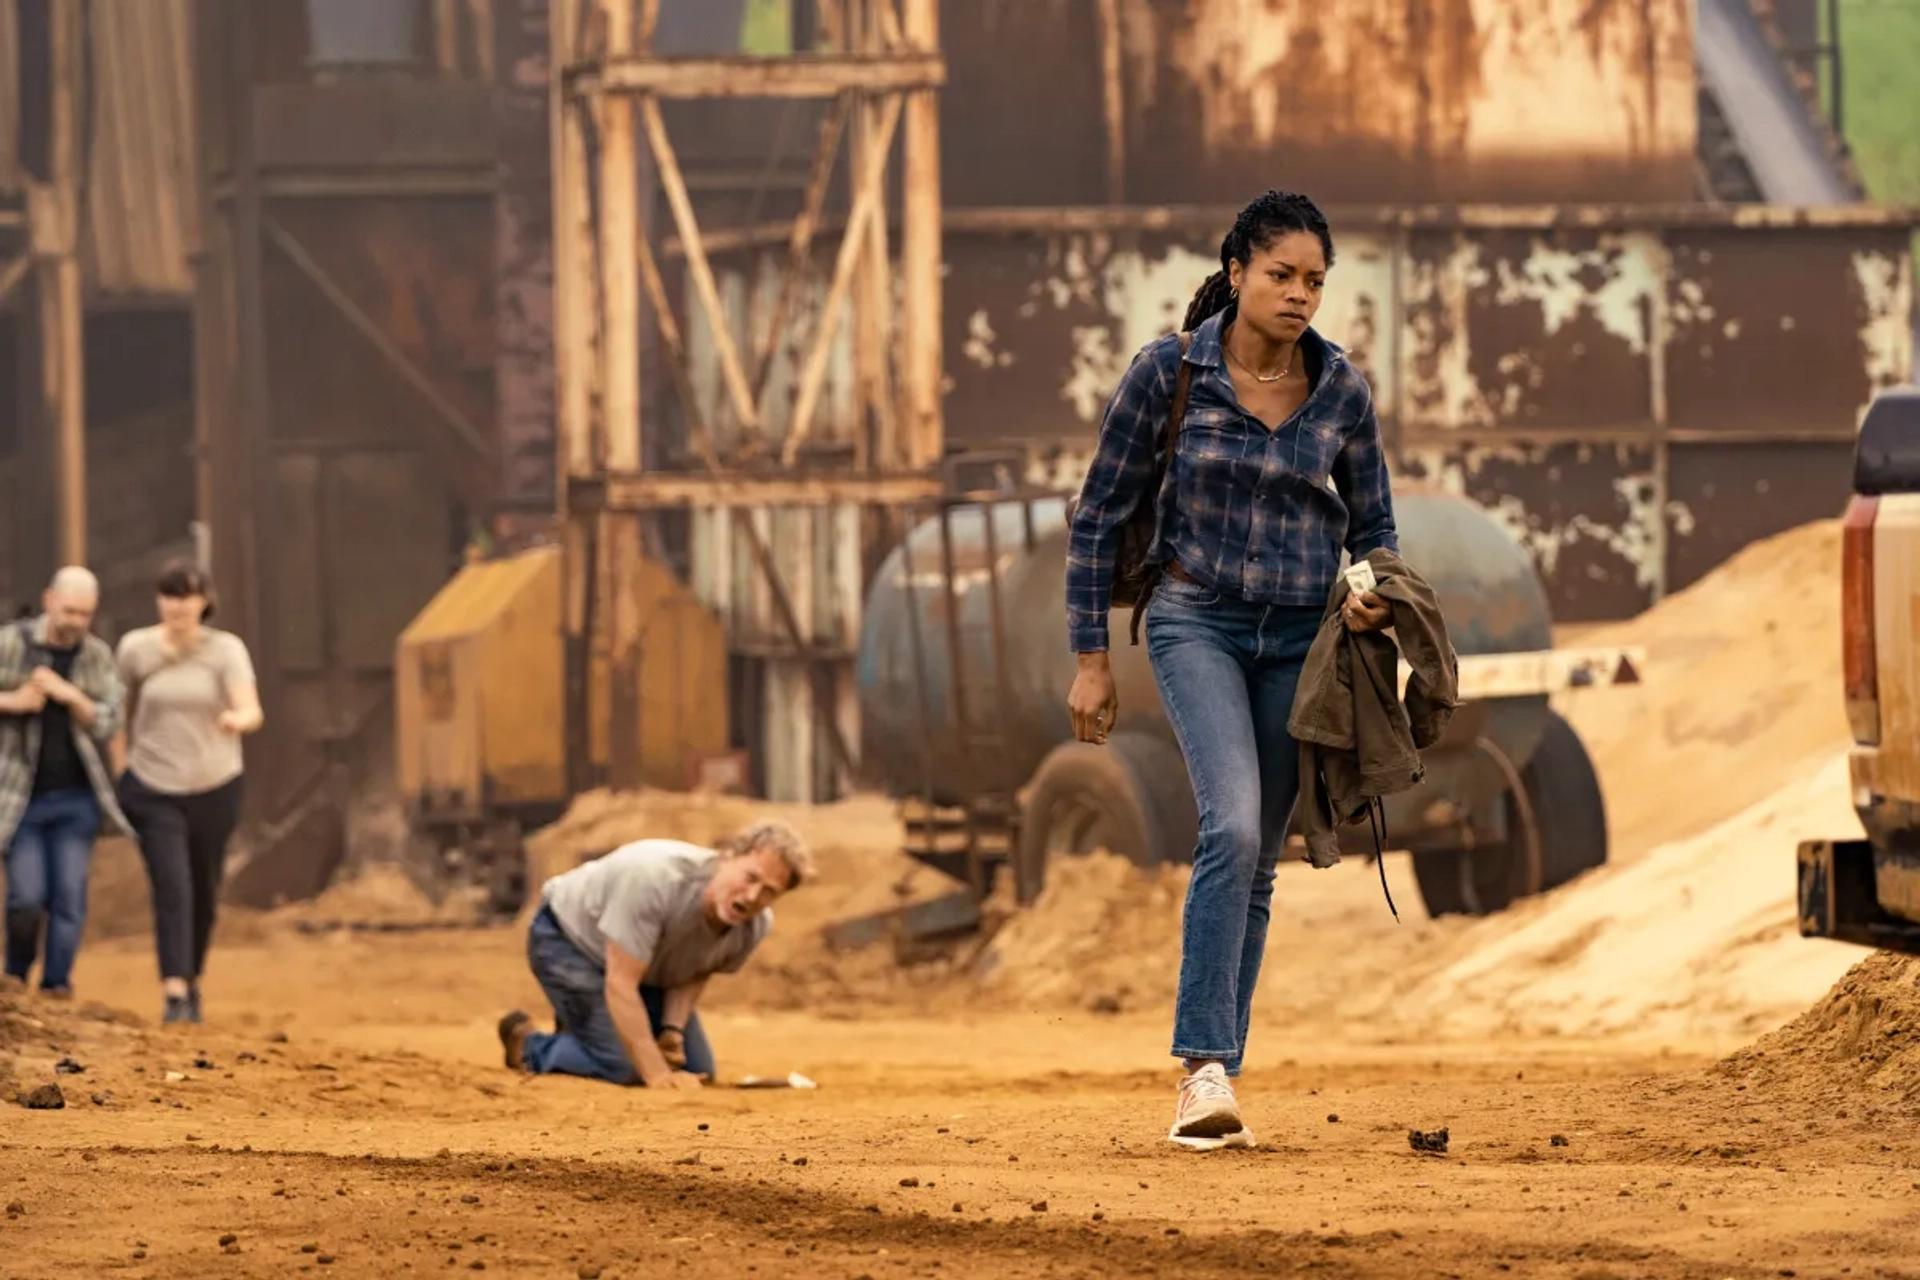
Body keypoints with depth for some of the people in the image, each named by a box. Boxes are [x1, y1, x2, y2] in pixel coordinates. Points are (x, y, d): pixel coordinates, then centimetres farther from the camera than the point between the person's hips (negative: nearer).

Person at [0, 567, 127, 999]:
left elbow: (107, 725, -2)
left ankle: (56, 988, 2)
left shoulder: (97, 656, 2)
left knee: (69, 899, -6)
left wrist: (71, 697, -19)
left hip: (76, 798, 2)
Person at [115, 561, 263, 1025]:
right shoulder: (136, 648, -4)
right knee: (172, 887, -16)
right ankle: (174, 994, -21)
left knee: (205, 893, 12)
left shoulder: (226, 650, -8)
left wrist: (238, 719, -45)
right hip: (153, 790, -1)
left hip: (214, 789, 1)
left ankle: (192, 980, 35)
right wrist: (121, 765, 11)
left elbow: (252, 711, -22)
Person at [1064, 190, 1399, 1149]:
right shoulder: (1169, 373, -8)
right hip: (1198, 624, -3)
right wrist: (1091, 657, -1)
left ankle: (1212, 1082, 13)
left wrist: (1375, 597, -11)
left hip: (1301, 639, 3)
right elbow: (1099, 516, 0)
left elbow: (1373, 528, 11)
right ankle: (1204, 1067, -25)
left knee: (1257, 862, 5)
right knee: (1233, 826, -23)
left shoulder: (1341, 391, 0)